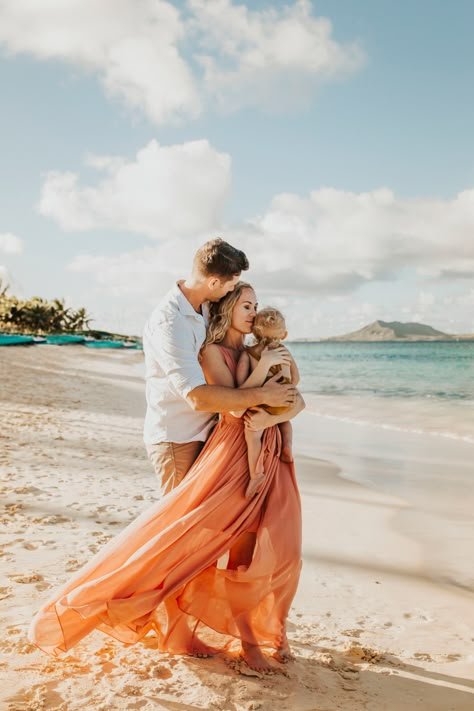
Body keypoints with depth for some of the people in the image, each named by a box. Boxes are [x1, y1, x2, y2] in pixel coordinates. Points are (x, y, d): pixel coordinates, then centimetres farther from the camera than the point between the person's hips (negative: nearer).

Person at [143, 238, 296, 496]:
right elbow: (199, 398, -33)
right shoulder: (168, 323, -27)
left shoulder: (204, 306, 2)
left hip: (203, 433, 9)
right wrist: (262, 395, -25)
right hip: (176, 440, -8)